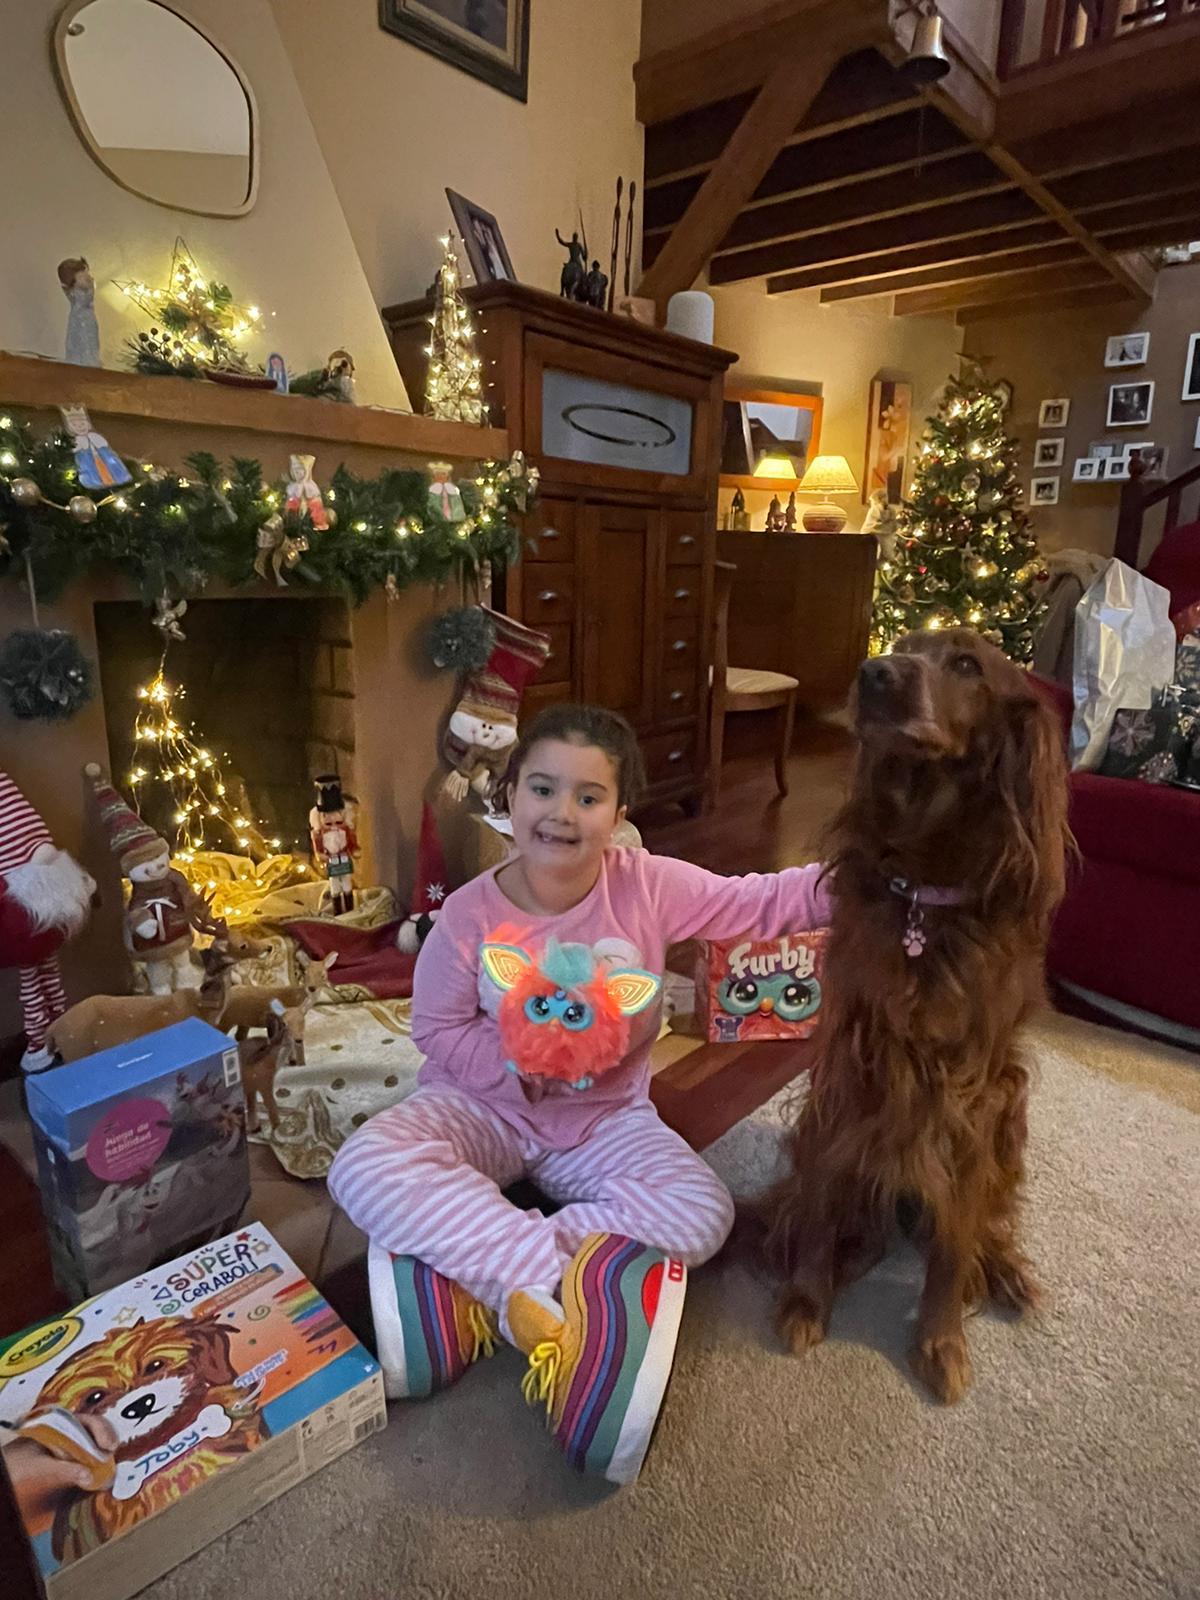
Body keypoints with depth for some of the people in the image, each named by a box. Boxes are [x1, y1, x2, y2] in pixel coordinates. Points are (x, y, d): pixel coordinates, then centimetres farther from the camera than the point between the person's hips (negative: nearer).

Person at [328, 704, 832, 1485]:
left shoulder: (649, 886, -13)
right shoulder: (470, 913, -14)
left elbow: (763, 903, -11)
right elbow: (438, 1032, -6)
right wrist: (517, 1057, -23)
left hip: (604, 1114, 1)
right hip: (484, 1104, -1)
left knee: (704, 1212, -21)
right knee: (364, 1169, -26)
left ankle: (474, 1271, -15)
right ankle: (547, 1273, -18)